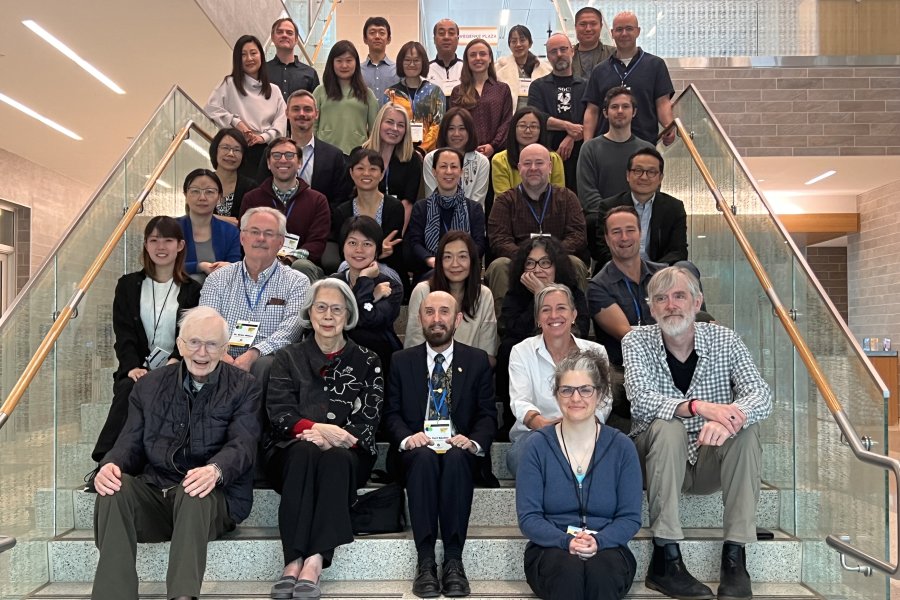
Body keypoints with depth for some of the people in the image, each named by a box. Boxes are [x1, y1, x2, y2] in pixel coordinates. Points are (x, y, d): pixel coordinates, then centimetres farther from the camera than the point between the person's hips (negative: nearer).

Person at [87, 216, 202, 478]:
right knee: (127, 389, -32)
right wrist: (132, 366, -13)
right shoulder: (128, 285, 14)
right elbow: (123, 333, 4)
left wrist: (175, 362, -19)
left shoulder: (192, 290, 9)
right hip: (138, 369, 2)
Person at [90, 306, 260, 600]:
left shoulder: (243, 388, 3)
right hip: (154, 491, 3)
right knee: (116, 488, -26)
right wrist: (111, 464, -16)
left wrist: (216, 470, -34)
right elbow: (131, 441, 9)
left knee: (193, 491, -36)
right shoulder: (150, 385, 14)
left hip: (215, 498, -3)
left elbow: (242, 444, -10)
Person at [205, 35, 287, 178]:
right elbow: (210, 108, -3)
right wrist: (235, 122, -12)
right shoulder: (230, 84, 8)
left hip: (266, 150, 3)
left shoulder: (274, 90, 15)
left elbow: (281, 122, 5)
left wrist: (264, 137, -10)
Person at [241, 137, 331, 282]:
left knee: (301, 266, -36)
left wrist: (292, 257, -19)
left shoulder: (317, 200, 14)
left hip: (304, 265, 0)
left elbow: (317, 243, 2)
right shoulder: (251, 199, 17)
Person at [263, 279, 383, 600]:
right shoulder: (288, 357, 13)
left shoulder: (366, 362, 12)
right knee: (305, 451, -34)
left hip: (347, 454, 0)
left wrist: (332, 437, -19)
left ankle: (313, 563, -40)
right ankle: (294, 561, -37)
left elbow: (368, 420, 0)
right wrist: (317, 428, -21)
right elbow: (279, 412, -1)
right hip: (292, 452, 1)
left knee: (336, 458, -35)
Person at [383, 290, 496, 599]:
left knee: (455, 459, -35)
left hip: (458, 449, 0)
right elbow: (391, 412, 7)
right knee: (424, 458, -35)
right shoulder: (402, 361, 13)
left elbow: (487, 414, 6)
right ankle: (425, 561, -32)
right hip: (417, 448, 0)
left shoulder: (477, 360, 11)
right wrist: (407, 437, -16)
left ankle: (454, 560, -31)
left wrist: (474, 441, -15)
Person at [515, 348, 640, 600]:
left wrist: (598, 541, -19)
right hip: (551, 549, -1)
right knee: (568, 567, -33)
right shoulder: (538, 445, 0)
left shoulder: (621, 447, 2)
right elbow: (528, 517, -3)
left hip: (607, 549, 1)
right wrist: (566, 541, -21)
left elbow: (630, 517, 0)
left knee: (602, 569, -32)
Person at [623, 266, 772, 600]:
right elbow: (641, 399, -25)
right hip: (657, 460, -2)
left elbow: (761, 396, -16)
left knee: (745, 428, -25)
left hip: (710, 463, 2)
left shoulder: (724, 340, -4)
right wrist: (698, 407, -41)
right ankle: (665, 559, -28)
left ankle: (735, 557, -21)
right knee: (667, 427, -31)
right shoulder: (637, 342, -8)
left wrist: (729, 417, -39)